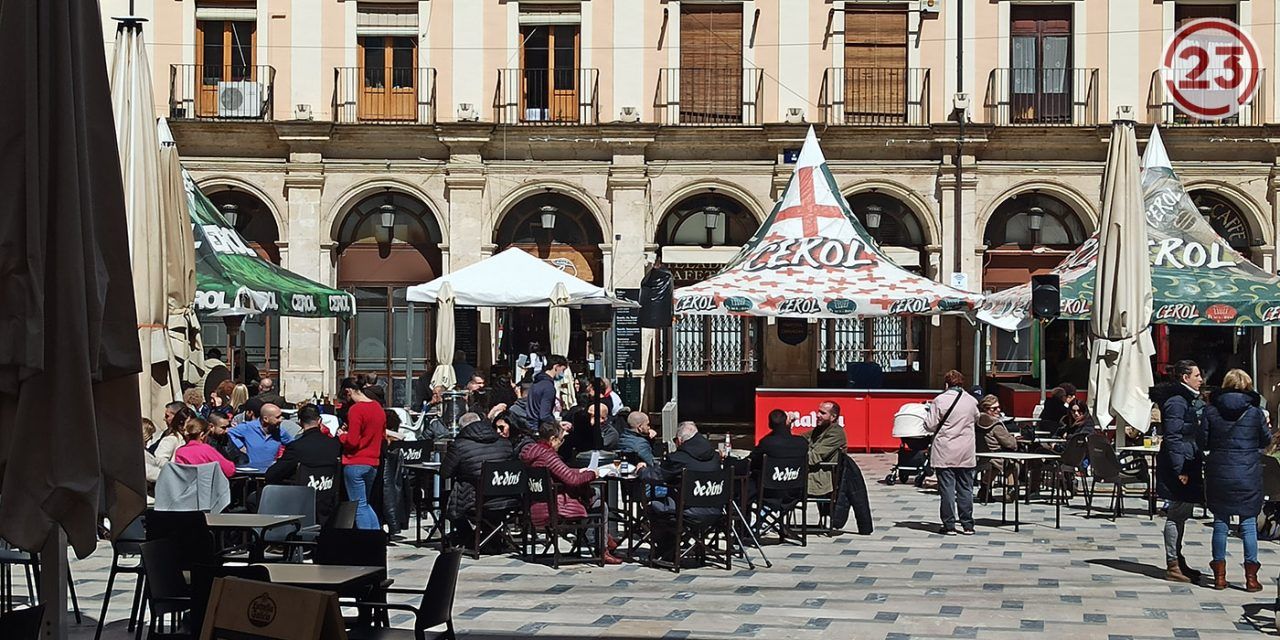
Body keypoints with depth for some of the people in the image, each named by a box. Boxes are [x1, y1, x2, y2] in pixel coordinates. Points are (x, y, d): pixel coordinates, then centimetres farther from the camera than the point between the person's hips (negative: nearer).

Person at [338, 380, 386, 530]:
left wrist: (341, 435, 1)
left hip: (355, 464, -8)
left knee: (359, 506, 0)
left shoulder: (356, 409, -15)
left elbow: (352, 442, -20)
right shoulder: (378, 408, 9)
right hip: (373, 463, 8)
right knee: (366, 504, 18)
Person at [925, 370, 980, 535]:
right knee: (965, 489, 9)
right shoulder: (971, 401, 2)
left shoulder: (940, 400, -9)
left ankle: (949, 525, 1)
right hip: (966, 453, 3)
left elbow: (931, 425, -8)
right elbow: (977, 420, 20)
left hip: (944, 453, -3)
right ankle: (967, 525, 12)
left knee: (947, 489, 1)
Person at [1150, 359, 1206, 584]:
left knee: (1181, 514, 15)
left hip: (1188, 466, 10)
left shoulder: (1191, 400, 17)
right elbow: (1173, 438, -19)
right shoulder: (1176, 402, -15)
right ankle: (1173, 566, -2)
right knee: (1177, 514, -6)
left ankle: (1177, 560, 23)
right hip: (1179, 466, -10)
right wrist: (1179, 470, -22)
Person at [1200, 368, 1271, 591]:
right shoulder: (1255, 411, -4)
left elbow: (1203, 443, 0)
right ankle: (1251, 577, 4)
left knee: (1220, 522, 9)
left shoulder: (1211, 410, -2)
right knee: (1249, 524, 5)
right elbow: (1266, 440, 6)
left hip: (1218, 474, 1)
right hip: (1248, 475, -1)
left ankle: (1220, 575, 10)